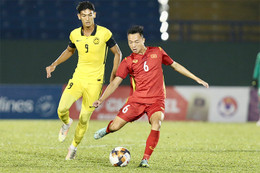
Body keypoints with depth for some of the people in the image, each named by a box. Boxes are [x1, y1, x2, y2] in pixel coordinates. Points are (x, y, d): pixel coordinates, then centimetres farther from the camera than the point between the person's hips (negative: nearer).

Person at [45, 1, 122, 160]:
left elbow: (117, 53, 2)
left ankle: (74, 147, 23)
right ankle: (66, 123, 19)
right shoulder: (75, 34, 2)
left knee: (84, 118, 0)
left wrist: (114, 74, -7)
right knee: (62, 109, -17)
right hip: (78, 78, 2)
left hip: (95, 81, -2)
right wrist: (54, 65, 13)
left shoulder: (104, 33, -8)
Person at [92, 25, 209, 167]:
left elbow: (175, 65, 17)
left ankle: (145, 159, -24)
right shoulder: (128, 62, 2)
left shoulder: (157, 52, 5)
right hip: (136, 100, 1)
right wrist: (101, 100, -15)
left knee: (156, 124, -30)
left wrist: (197, 79, 19)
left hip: (156, 101, -1)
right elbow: (115, 82, -1)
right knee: (115, 126, -8)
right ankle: (107, 130, 32)